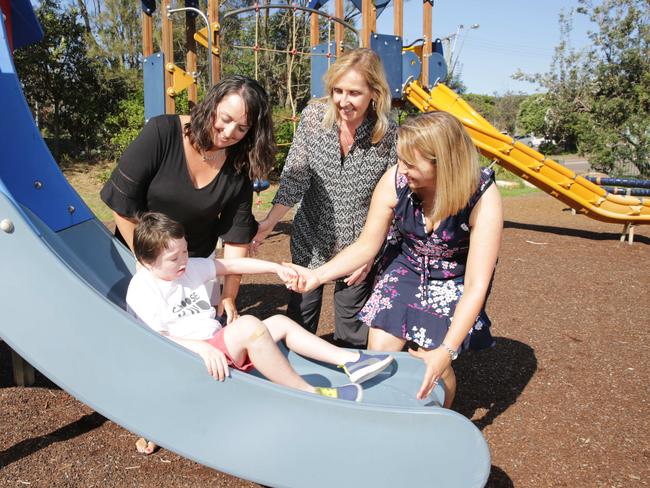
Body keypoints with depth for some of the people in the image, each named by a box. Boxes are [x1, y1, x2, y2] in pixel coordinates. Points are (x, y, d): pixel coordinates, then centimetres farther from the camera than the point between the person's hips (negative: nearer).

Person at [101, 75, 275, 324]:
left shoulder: (239, 167, -13)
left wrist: (229, 296, -14)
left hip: (198, 261, 3)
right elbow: (122, 202, -19)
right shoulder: (162, 133, -23)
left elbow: (236, 237, -10)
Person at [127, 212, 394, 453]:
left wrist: (276, 268, 4)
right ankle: (307, 393, -25)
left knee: (280, 322, 5)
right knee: (249, 326, -32)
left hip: (216, 343, 9)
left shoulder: (188, 267, 8)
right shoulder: (141, 291, -13)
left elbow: (232, 265, 10)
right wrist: (202, 348, -35)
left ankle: (350, 360, 0)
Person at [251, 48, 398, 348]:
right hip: (310, 240, 2)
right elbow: (295, 177, -7)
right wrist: (269, 222, -12)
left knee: (352, 335, 11)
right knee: (300, 317, 17)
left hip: (359, 249, -2)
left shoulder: (390, 136, -16)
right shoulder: (313, 117, -9)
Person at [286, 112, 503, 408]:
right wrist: (318, 275, -25)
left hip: (455, 280, -2)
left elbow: (476, 286, -30)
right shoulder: (394, 181, -25)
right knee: (377, 356, -6)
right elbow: (366, 246, -11)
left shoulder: (483, 197, -31)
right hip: (405, 266, 3)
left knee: (432, 367, -11)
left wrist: (446, 351, -38)